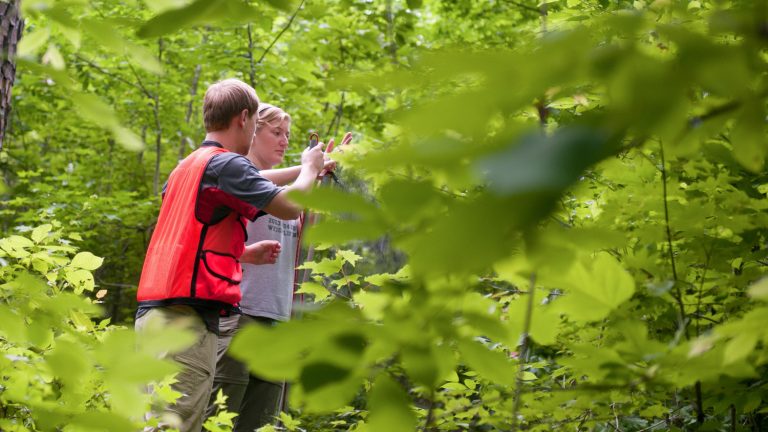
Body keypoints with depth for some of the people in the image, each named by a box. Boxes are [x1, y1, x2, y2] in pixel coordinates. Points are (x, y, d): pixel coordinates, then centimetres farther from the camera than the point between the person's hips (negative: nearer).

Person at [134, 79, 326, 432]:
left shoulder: (184, 168, 21)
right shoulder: (227, 164, -7)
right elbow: (291, 207, -8)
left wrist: (245, 254, 32)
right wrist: (310, 167, 11)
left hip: (153, 311, 9)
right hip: (188, 315, -9)